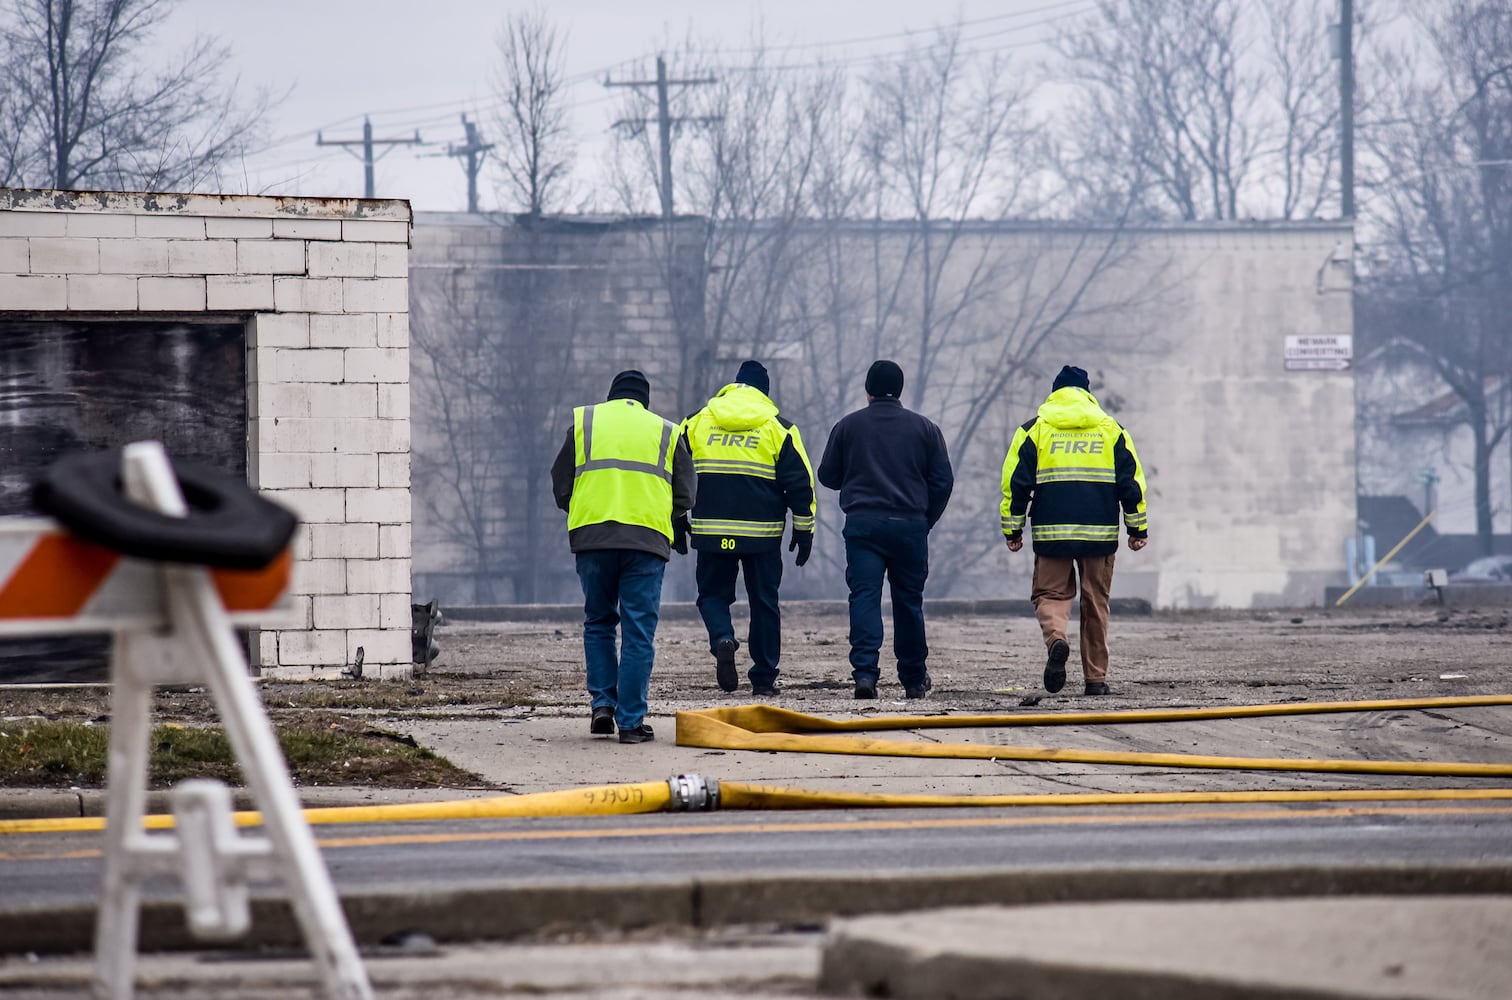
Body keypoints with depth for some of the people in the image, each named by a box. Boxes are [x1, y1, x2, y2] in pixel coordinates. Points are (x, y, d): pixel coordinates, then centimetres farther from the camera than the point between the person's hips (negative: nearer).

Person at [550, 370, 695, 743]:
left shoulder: (583, 422, 14)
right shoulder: (667, 432, 15)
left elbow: (561, 487, 12)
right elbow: (685, 497, 12)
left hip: (591, 535, 1)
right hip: (648, 540, -1)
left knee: (598, 623, 18)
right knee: (639, 632, 1)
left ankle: (603, 702, 7)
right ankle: (631, 722, -2)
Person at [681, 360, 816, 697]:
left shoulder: (698, 422, 6)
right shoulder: (779, 427, 2)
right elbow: (800, 482, 1)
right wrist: (803, 530, 7)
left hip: (711, 530, 1)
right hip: (762, 532, -1)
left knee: (713, 594, 13)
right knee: (764, 603, 9)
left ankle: (722, 639, -17)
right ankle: (763, 678, 10)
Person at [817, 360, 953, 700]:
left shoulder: (848, 426, 5)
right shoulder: (924, 427, 7)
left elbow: (828, 476, 11)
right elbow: (943, 481, 5)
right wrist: (925, 521, 16)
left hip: (862, 523, -1)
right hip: (909, 525, 1)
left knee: (864, 597, -5)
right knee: (909, 601, 10)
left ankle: (865, 672, -21)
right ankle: (914, 679, 17)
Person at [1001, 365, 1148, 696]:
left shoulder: (1034, 430, 4)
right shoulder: (1111, 429, 8)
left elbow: (1016, 482, 2)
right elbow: (1131, 481, 7)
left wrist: (1012, 529, 9)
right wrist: (1138, 528, 13)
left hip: (1051, 532, -1)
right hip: (1100, 532, 1)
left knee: (1050, 594, 8)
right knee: (1095, 603, 10)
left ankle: (1056, 638, -23)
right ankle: (1096, 678, 10)